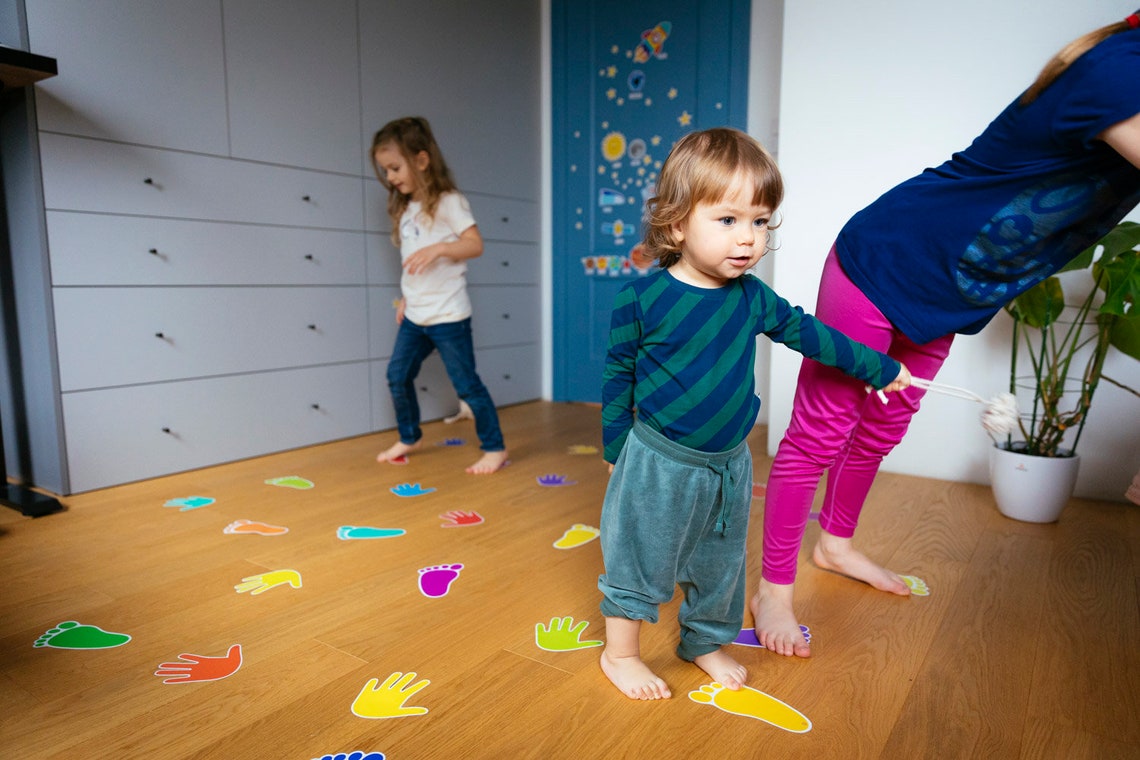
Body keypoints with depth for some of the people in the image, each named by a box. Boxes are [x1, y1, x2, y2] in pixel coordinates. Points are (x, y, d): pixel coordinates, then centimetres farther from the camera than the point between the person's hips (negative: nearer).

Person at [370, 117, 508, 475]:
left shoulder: (448, 202, -9)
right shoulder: (406, 209, 12)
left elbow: (475, 244, -17)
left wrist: (439, 247, -31)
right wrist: (407, 297, 17)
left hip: (448, 316, -8)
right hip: (414, 315, 8)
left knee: (466, 383, -2)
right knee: (397, 375, 11)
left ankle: (495, 448, 12)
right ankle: (408, 437, 32)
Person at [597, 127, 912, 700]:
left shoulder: (753, 298, -3)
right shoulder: (642, 298, -16)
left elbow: (806, 332, 12)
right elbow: (618, 375, -6)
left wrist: (880, 368, 21)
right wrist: (615, 450, -2)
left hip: (729, 463, 5)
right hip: (657, 463, -4)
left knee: (720, 564, 20)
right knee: (638, 559, 8)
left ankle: (704, 642, 43)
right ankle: (620, 652, 31)